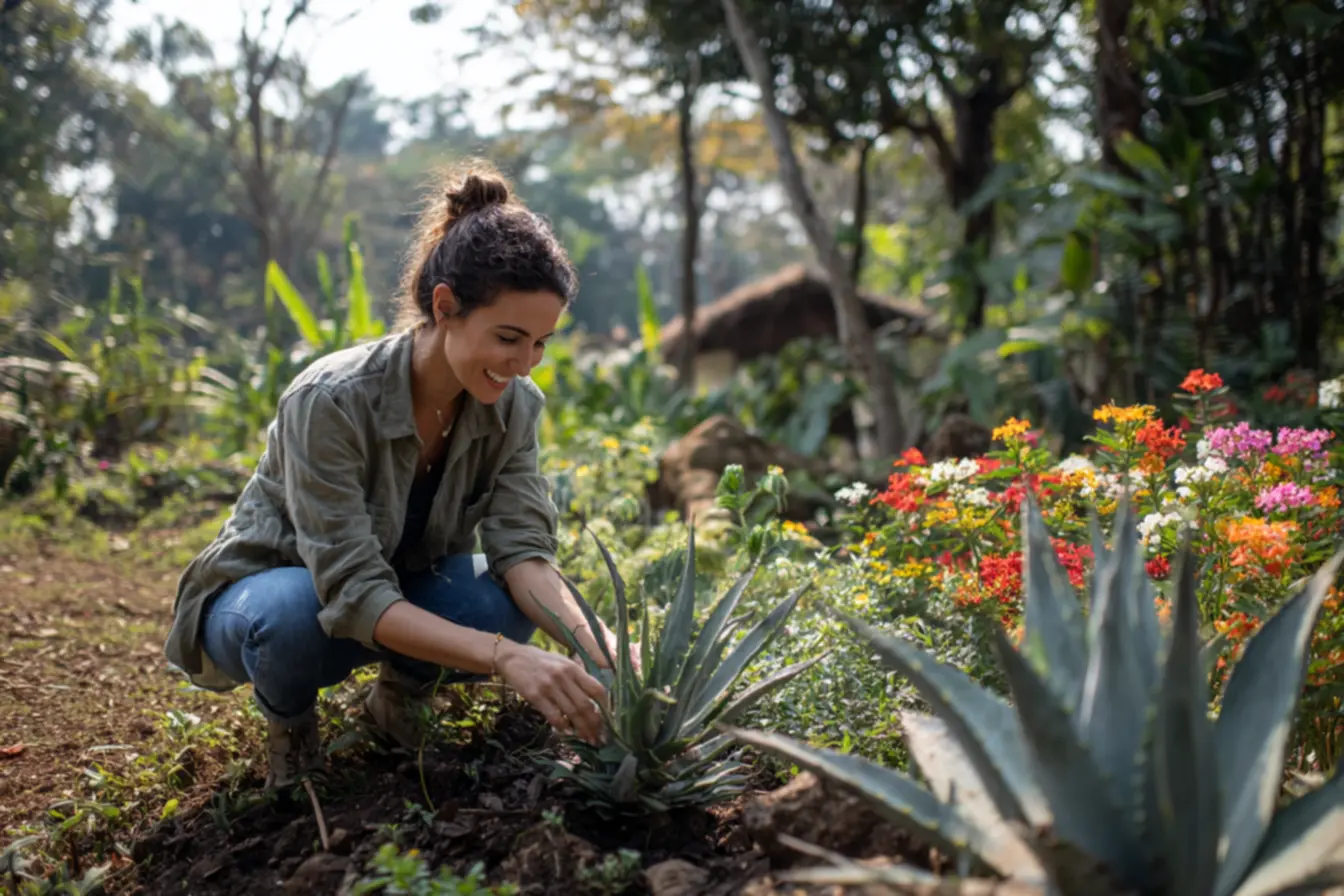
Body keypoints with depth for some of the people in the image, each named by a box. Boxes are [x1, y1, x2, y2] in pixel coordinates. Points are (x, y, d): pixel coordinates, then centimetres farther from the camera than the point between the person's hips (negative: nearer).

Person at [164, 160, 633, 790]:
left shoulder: (512, 407, -15)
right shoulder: (331, 402, -34)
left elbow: (523, 550, -22)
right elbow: (353, 595, -38)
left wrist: (593, 638, -43)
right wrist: (504, 657, -50)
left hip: (402, 586, 4)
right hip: (261, 593, -4)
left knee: (507, 603, -28)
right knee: (294, 614, -40)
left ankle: (401, 691, 6)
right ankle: (288, 717, -3)